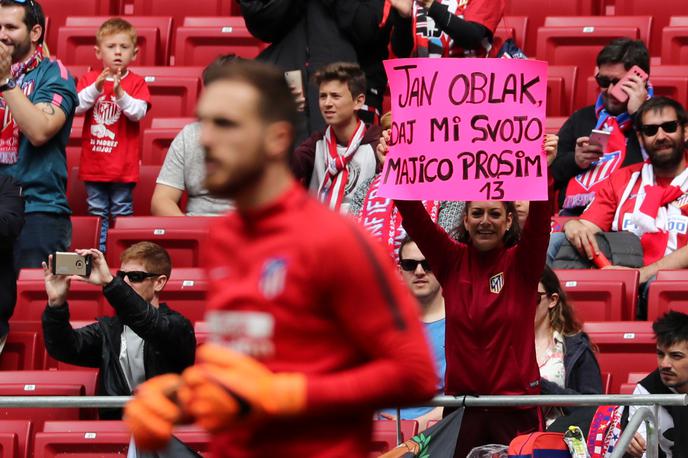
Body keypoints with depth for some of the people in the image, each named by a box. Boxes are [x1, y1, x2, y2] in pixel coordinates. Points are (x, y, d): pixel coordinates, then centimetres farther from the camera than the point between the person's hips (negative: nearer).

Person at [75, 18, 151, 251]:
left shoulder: (136, 83, -1)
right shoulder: (88, 79, 4)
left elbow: (138, 112, -14)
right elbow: (77, 106, -8)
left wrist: (120, 93, -28)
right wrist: (96, 88, -22)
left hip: (123, 166, -2)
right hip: (93, 163, 2)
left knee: (122, 212, 3)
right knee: (97, 212, 9)